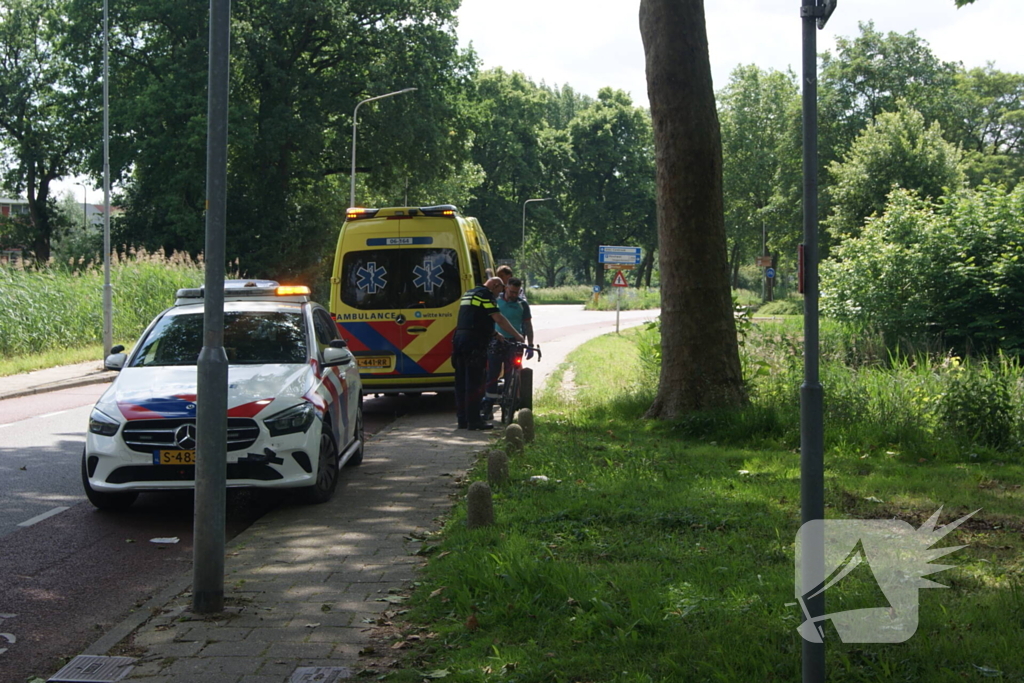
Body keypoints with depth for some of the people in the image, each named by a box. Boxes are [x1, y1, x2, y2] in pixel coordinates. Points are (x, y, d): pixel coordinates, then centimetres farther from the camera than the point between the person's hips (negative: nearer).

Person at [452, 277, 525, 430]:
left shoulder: (468, 294, 23)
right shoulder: (485, 295, -6)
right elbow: (499, 318, -12)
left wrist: (496, 334, 33)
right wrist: (517, 335, -7)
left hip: (459, 338, 9)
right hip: (474, 342, -9)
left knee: (461, 381, 11)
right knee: (475, 381, -6)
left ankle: (462, 419, 14)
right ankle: (474, 420, -5)